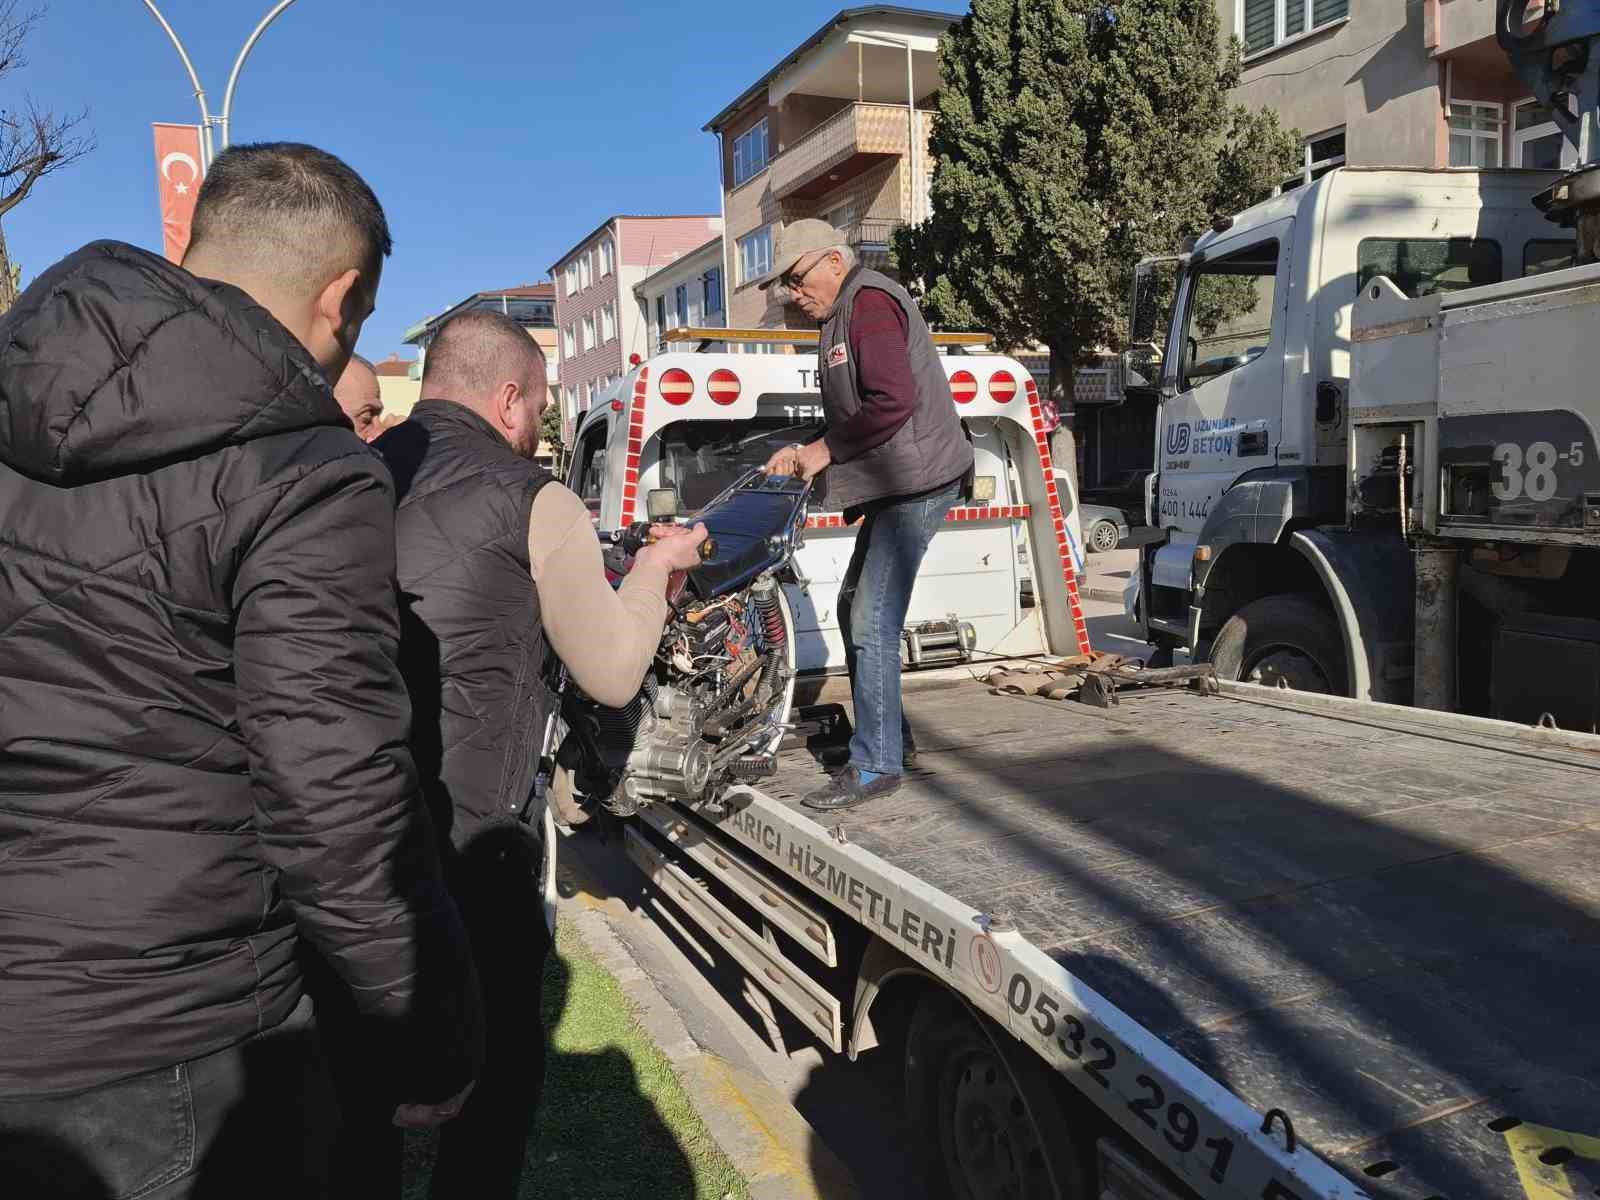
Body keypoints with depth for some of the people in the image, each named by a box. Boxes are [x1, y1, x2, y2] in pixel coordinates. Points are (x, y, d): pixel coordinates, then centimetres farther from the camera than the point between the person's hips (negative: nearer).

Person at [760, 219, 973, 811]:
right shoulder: (843, 315, 21)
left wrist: (826, 449, -15)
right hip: (890, 486, 11)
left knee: (873, 623, -11)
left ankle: (876, 764, -3)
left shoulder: (871, 302, -12)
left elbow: (892, 402, -24)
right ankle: (891, 737, 25)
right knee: (855, 609, 15)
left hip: (913, 484, -11)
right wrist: (808, 452, 8)